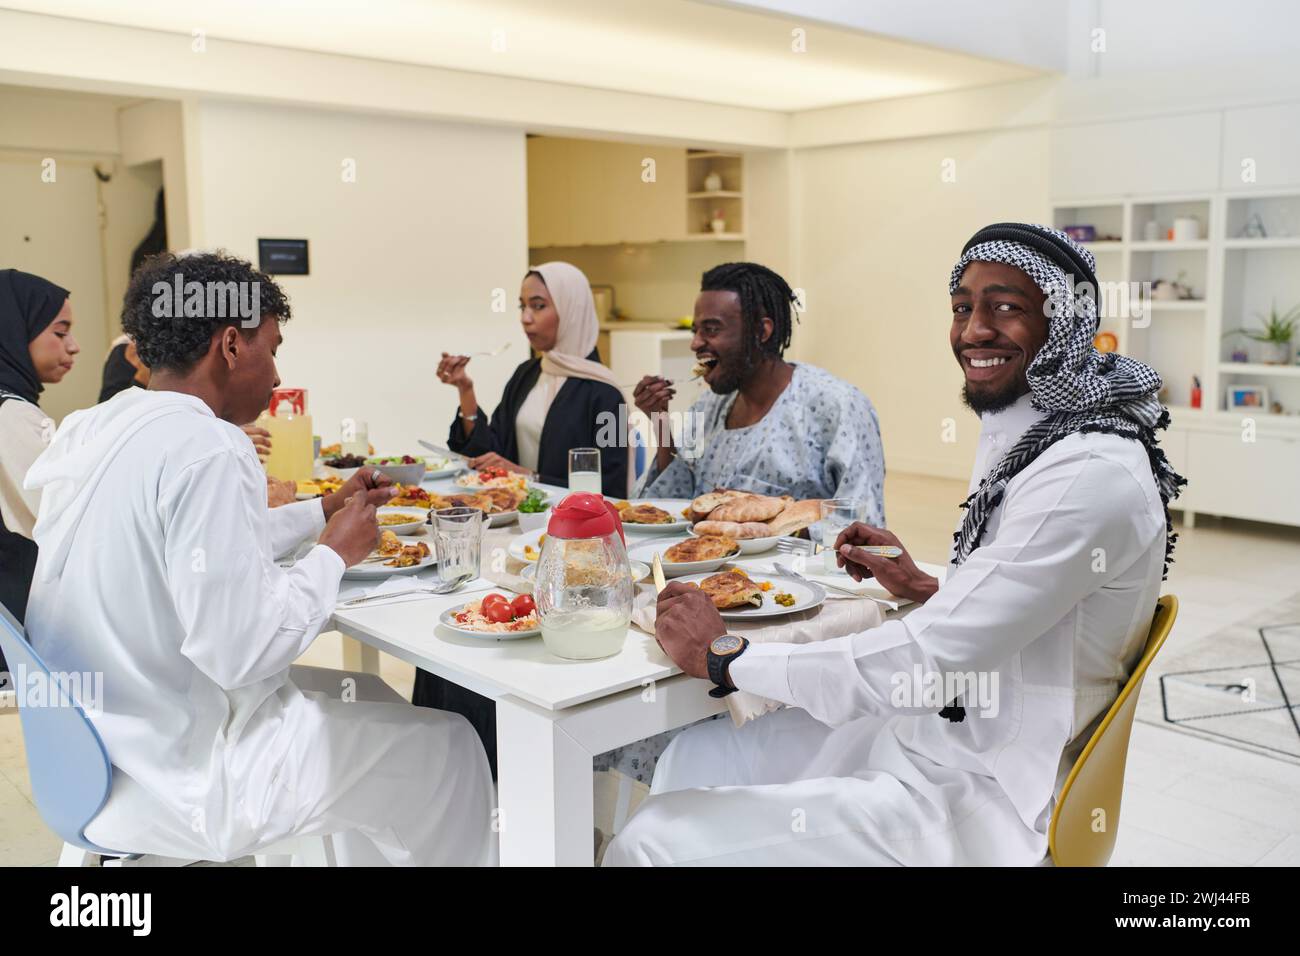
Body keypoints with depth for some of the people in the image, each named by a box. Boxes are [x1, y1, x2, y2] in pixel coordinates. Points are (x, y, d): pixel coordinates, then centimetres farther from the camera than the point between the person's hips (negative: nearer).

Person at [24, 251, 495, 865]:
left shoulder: (92, 429, 3)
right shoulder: (208, 449, -26)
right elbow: (243, 651, -27)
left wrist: (324, 510, 18)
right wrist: (334, 554, -12)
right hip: (180, 779, -9)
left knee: (373, 699, 25)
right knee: (447, 749, 7)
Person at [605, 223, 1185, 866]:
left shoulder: (1094, 476, -24)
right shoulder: (1018, 436, 8)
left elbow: (925, 667, -27)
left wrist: (722, 656, -18)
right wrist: (922, 589, 6)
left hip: (985, 796, -9)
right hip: (935, 730, 10)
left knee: (651, 842, -13)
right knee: (693, 759, 12)